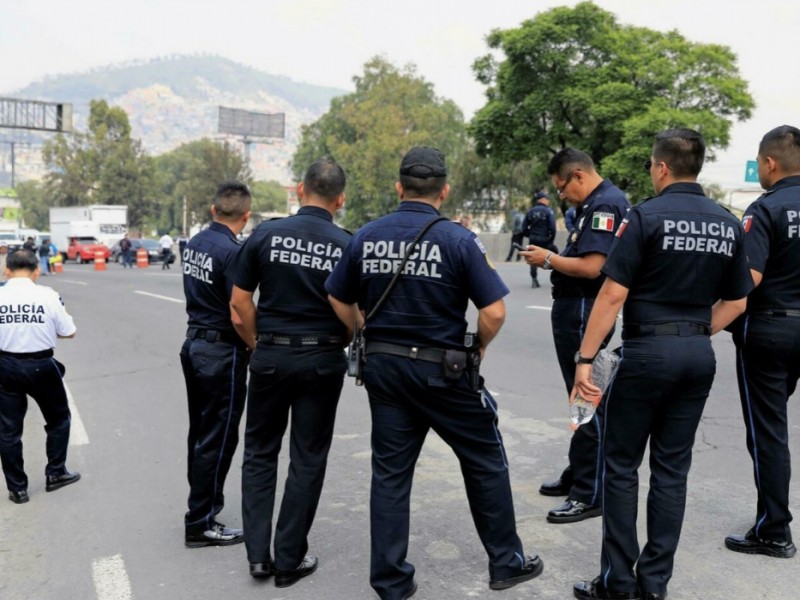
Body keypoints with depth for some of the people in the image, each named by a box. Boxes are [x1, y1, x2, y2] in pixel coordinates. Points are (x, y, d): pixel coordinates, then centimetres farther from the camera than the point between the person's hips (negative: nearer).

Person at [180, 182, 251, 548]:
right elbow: (238, 317, -23)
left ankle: (202, 503, 35)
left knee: (201, 432, 20)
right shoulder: (232, 252, -20)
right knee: (218, 439, 1)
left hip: (194, 343, 9)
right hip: (222, 352, -9)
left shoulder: (194, 243, 6)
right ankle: (201, 523, 10)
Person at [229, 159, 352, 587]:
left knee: (260, 452, 17)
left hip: (271, 355, 1)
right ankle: (289, 560, 17)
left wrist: (257, 342, 12)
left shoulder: (266, 234, -4)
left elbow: (240, 300, -1)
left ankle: (257, 553, 16)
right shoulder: (347, 246, -6)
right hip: (322, 360, -1)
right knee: (307, 460, 10)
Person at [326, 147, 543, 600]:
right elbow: (494, 311, -15)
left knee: (390, 472, 12)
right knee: (486, 463, 14)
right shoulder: (458, 239, -11)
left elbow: (339, 301, 9)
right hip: (442, 369, -4)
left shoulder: (366, 236, 1)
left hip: (382, 366, 4)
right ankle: (507, 562, 28)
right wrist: (476, 350, 3)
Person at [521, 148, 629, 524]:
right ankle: (577, 475, 32)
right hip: (573, 312, 11)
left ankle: (590, 494, 5)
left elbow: (591, 266, -24)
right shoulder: (593, 204, 16)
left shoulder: (605, 204, -16)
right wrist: (553, 260, 6)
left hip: (584, 315, -11)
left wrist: (549, 259, -12)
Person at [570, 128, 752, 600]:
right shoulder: (729, 224, 8)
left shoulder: (647, 216, -11)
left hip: (648, 351, -6)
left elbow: (613, 294, -14)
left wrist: (585, 357, -11)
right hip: (699, 355, 6)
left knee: (622, 465, 5)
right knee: (672, 467, 11)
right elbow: (736, 302, 12)